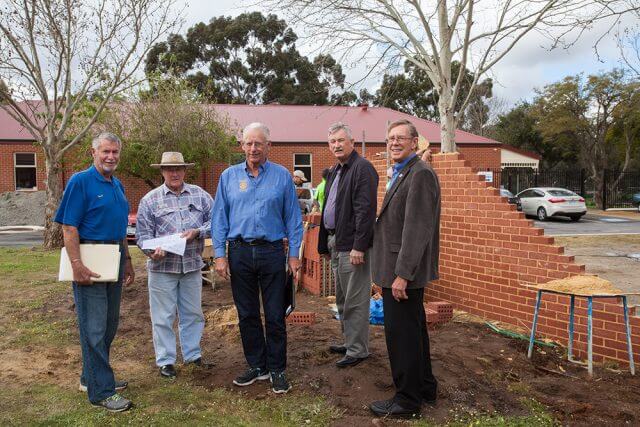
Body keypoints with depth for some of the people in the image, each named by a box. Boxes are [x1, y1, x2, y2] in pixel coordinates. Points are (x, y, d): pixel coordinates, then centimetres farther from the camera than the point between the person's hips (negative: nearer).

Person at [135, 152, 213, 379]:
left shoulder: (199, 194, 6)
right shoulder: (150, 199, 1)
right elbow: (143, 233, -1)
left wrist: (197, 232, -14)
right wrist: (152, 250, -19)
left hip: (192, 265, 2)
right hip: (162, 266, -2)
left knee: (193, 313, 13)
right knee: (163, 316, 5)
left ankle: (192, 354, 29)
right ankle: (165, 360, 18)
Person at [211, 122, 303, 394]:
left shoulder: (282, 176, 1)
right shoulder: (229, 176, 6)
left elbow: (293, 217, 2)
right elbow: (219, 217, 6)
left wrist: (294, 254, -2)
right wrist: (220, 255, 0)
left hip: (272, 252, -2)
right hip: (240, 252, 2)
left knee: (275, 316, 3)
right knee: (247, 315, 11)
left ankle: (277, 369, 17)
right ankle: (257, 366, 26)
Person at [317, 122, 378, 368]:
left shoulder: (362, 168, -12)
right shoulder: (334, 172, 16)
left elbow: (365, 210, -20)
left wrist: (359, 246, -23)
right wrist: (326, 243, 17)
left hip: (352, 246, -10)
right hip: (335, 243, 10)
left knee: (355, 301, 0)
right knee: (342, 300, 19)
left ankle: (358, 350, 12)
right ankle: (349, 342, 33)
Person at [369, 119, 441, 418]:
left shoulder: (420, 174, -16)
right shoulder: (402, 173, 16)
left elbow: (416, 229, -22)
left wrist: (402, 274, -23)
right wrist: (395, 271, 17)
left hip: (405, 272, -10)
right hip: (398, 270, 10)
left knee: (402, 334, -1)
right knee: (413, 331, 20)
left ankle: (407, 400, 14)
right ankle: (424, 387, 35)